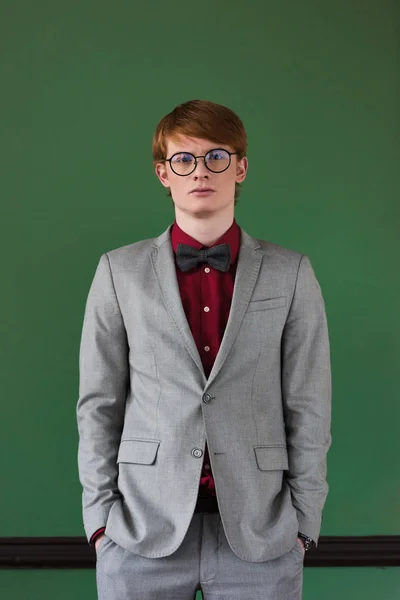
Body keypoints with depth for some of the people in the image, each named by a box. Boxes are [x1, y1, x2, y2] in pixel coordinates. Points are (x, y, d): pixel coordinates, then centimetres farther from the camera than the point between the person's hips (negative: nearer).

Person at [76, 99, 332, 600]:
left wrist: (304, 521, -1)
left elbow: (308, 407, 2)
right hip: (142, 529, 0)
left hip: (260, 536, 0)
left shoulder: (291, 274, 3)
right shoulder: (120, 272, 4)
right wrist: (99, 515, -1)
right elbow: (99, 404, 4)